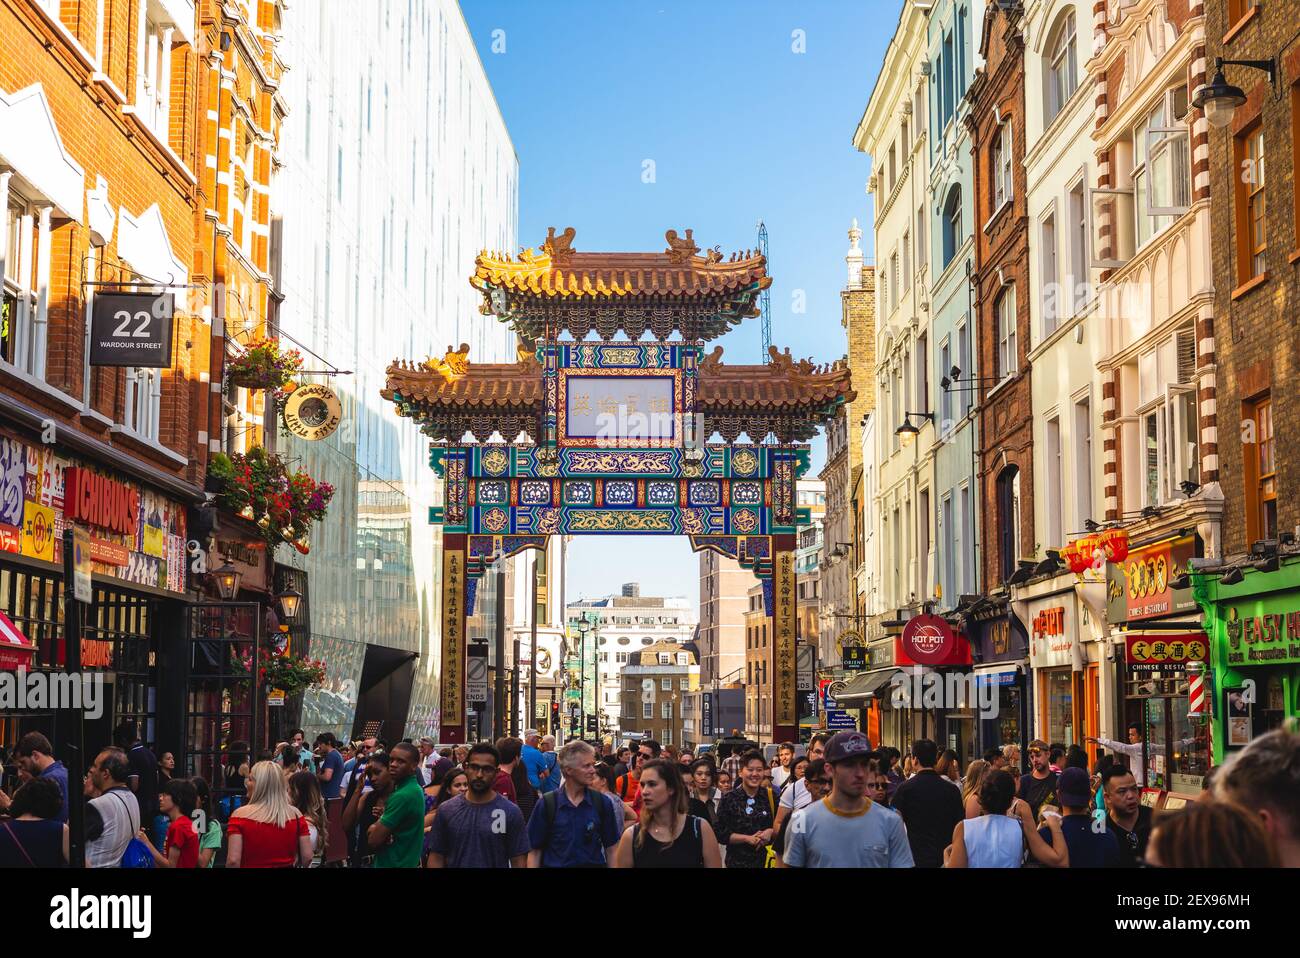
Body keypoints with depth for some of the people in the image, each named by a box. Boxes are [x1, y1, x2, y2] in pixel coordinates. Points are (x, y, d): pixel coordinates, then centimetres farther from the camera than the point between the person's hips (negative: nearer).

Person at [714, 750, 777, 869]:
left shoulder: (771, 796, 1)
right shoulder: (728, 799, -6)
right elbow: (721, 834, -8)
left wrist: (771, 832, -13)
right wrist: (748, 838, -17)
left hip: (766, 859, 2)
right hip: (737, 861, -2)